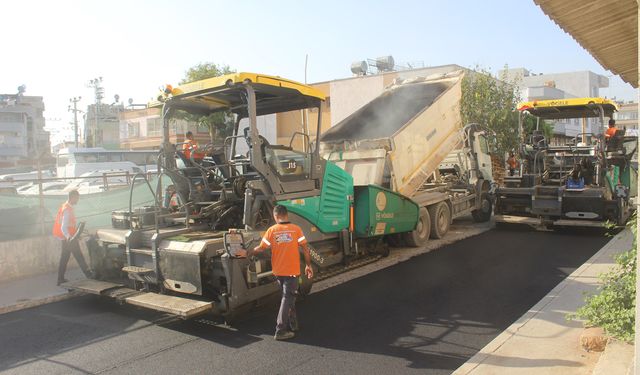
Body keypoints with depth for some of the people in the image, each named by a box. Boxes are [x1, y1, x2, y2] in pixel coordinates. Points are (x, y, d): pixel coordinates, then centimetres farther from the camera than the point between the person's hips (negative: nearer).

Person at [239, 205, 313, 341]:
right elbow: (305, 249, -6)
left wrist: (247, 253, 14)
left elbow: (261, 248, -1)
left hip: (278, 271, 3)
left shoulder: (271, 230, -4)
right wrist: (308, 265, 4)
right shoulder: (296, 229, -7)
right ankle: (280, 331, 0)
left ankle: (292, 325, 28)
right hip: (292, 270, -3)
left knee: (288, 297, 19)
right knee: (288, 298, 3)